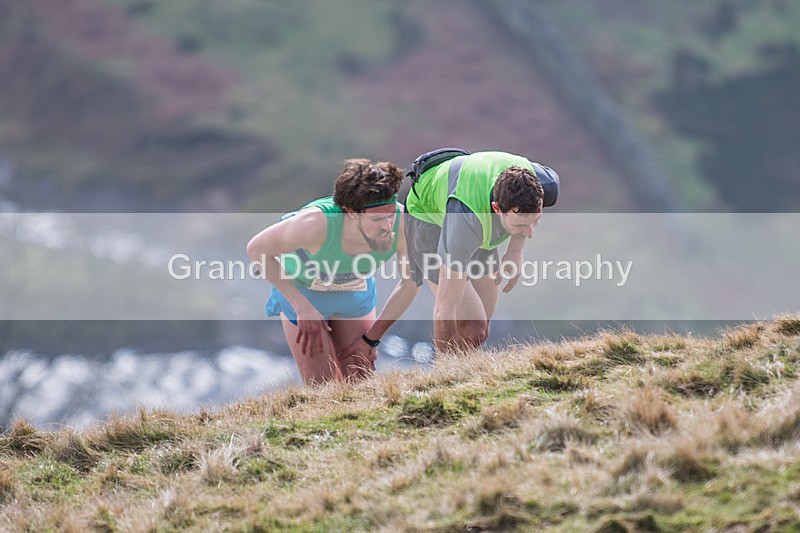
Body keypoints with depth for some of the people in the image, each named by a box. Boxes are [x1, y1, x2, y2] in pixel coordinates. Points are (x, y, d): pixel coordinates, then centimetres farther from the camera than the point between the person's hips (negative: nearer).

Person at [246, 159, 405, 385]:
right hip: (300, 289, -3)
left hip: (356, 293, 3)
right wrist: (303, 307, -25)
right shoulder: (317, 222, -42)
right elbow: (256, 249, -24)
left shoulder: (401, 221, -32)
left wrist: (372, 338, -11)